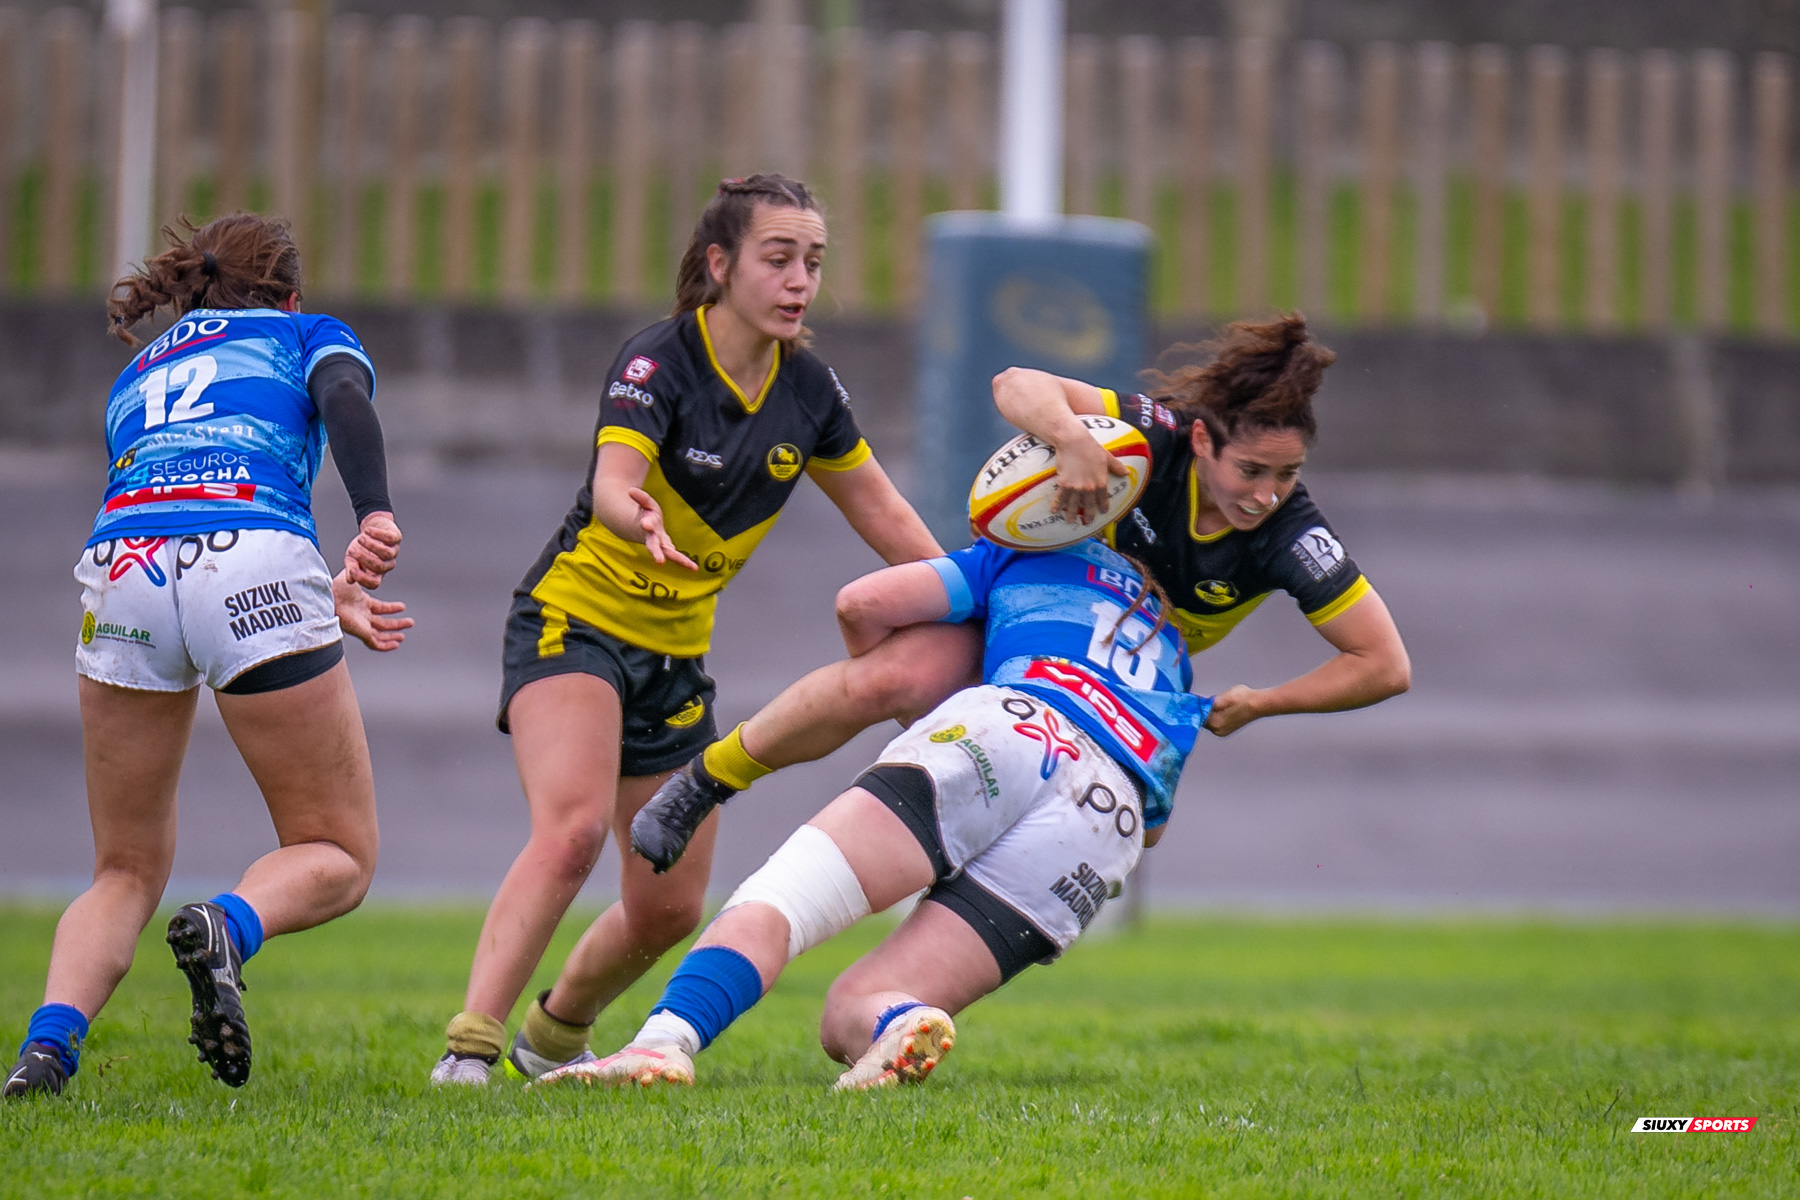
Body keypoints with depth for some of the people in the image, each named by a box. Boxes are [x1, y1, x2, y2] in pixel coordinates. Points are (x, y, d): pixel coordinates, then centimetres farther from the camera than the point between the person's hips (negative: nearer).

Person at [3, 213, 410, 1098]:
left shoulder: (138, 375, 36)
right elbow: (345, 400, 0)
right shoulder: (304, 335, 25)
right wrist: (377, 517, -17)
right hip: (253, 569, -4)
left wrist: (321, 602, 44)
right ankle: (227, 927, -23)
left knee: (127, 873, 16)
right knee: (337, 858, 10)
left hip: (121, 572, 4)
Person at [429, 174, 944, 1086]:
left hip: (676, 653, 6)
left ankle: (553, 1035, 31)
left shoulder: (808, 390, -1)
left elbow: (882, 515, 12)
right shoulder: (658, 362, -19)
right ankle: (470, 1043, -31)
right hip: (575, 619, -6)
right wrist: (642, 522, -58)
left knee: (669, 906, 6)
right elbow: (611, 483, -35)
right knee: (573, 829, -30)